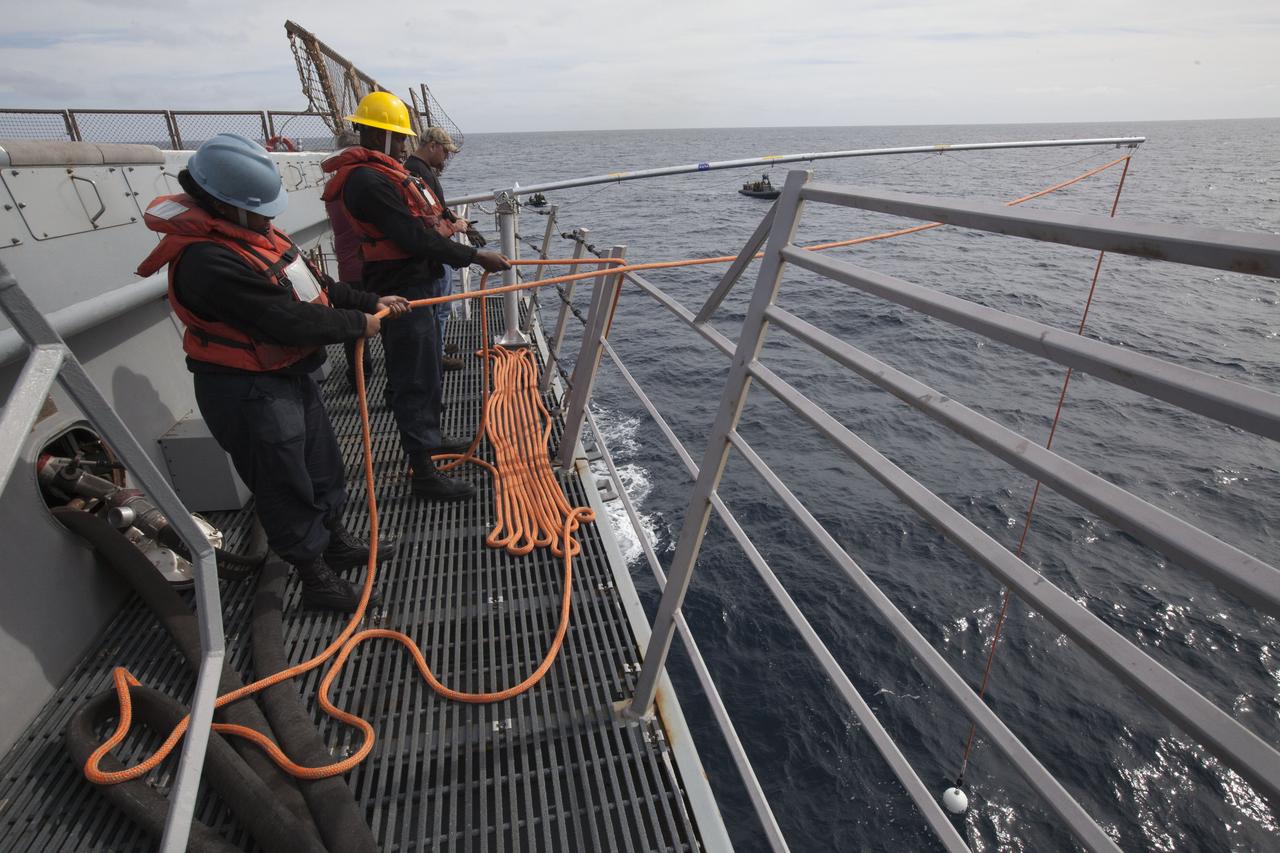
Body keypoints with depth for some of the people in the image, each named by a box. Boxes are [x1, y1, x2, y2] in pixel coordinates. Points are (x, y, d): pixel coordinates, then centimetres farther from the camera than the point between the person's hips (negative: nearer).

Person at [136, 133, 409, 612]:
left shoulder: (244, 230, 3)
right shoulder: (208, 260, -27)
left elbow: (308, 286, 9)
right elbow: (290, 321, -29)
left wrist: (372, 303, 5)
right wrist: (358, 324, -16)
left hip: (289, 375, 10)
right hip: (249, 393, -10)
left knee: (322, 464, 22)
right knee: (287, 488, 5)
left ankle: (338, 544, 43)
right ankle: (317, 581, 23)